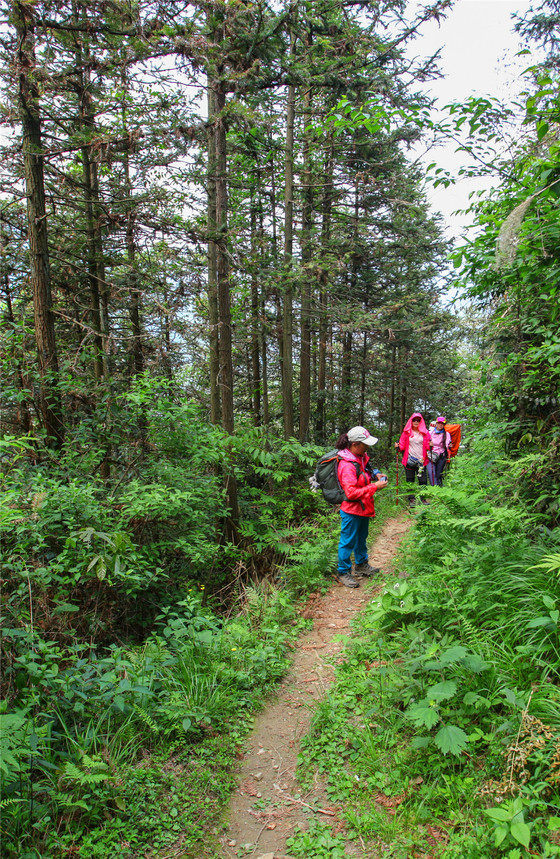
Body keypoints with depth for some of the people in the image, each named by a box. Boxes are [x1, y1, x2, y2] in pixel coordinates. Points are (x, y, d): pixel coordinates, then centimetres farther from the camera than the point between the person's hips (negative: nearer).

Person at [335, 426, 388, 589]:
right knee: (348, 542, 6)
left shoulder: (361, 457, 2)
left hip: (363, 508, 10)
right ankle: (343, 572, 23)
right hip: (351, 511, -9)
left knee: (362, 538, 25)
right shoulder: (347, 465, -28)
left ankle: (361, 565, 44)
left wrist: (374, 475, 1)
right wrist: (375, 486, -28)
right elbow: (351, 493, -31)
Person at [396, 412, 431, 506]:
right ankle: (411, 499, 10)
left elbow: (427, 446, 8)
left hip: (421, 460, 1)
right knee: (410, 480, 3)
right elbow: (402, 445, 6)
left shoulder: (425, 432, 7)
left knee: (423, 480, 1)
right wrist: (398, 447, -14)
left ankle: (423, 498, 13)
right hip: (409, 460, 0)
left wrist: (430, 446, -13)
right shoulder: (406, 432, 6)